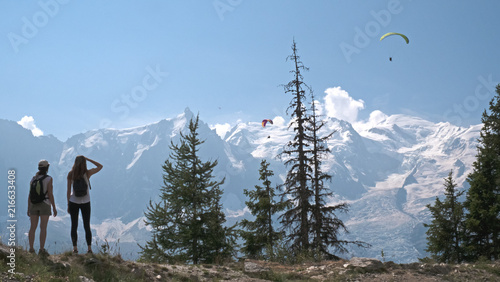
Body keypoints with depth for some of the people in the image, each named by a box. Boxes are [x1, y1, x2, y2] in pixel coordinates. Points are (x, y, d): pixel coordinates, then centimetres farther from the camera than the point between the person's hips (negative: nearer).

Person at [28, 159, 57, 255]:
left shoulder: (33, 179, 4)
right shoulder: (48, 179, -9)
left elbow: (30, 195, 4)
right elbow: (50, 194, -13)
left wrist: (29, 208, 11)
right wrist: (54, 208, -7)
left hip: (34, 205, 4)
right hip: (45, 205, -4)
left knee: (33, 227, 9)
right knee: (43, 228, -4)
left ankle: (31, 249, 9)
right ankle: (41, 250, -7)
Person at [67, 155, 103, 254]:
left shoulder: (71, 174, -7)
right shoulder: (87, 173, -10)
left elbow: (68, 191, -4)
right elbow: (100, 166, 5)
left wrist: (68, 204, 5)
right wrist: (87, 159, 0)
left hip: (73, 202, 0)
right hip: (85, 203, 0)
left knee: (74, 226, 7)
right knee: (87, 226, 8)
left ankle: (75, 248, 8)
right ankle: (89, 248, 9)